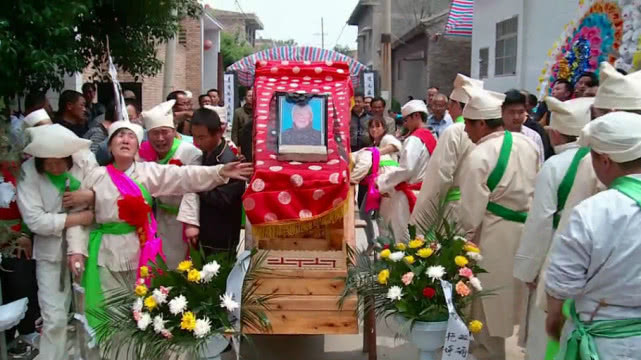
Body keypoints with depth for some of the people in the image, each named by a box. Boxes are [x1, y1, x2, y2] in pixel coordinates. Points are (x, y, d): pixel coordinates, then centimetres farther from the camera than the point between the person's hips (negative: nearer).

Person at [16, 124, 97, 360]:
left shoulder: (85, 161, -9)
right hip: (51, 250, -2)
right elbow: (35, 220, -19)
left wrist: (88, 195, -23)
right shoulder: (28, 171, -13)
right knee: (55, 318, 1)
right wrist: (79, 218, -17)